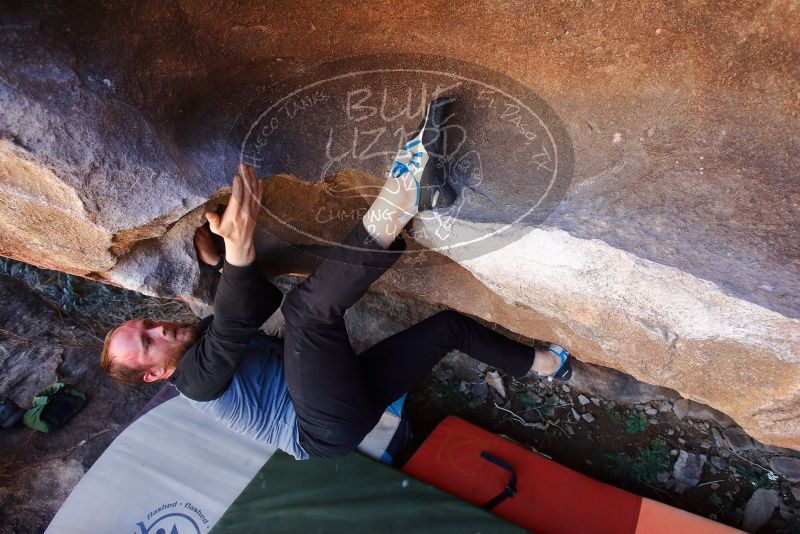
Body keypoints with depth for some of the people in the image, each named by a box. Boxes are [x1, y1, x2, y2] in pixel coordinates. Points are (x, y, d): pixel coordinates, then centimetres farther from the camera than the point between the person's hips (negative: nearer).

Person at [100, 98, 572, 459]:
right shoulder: (197, 377, -8)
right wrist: (239, 247, -45)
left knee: (450, 324, 8)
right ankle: (404, 193, -39)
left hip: (350, 400, 8)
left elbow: (266, 301, 14)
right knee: (307, 308, -34)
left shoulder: (207, 337, 19)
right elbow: (235, 329, -28)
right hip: (330, 430, -8)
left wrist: (220, 262, 1)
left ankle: (545, 364, 25)